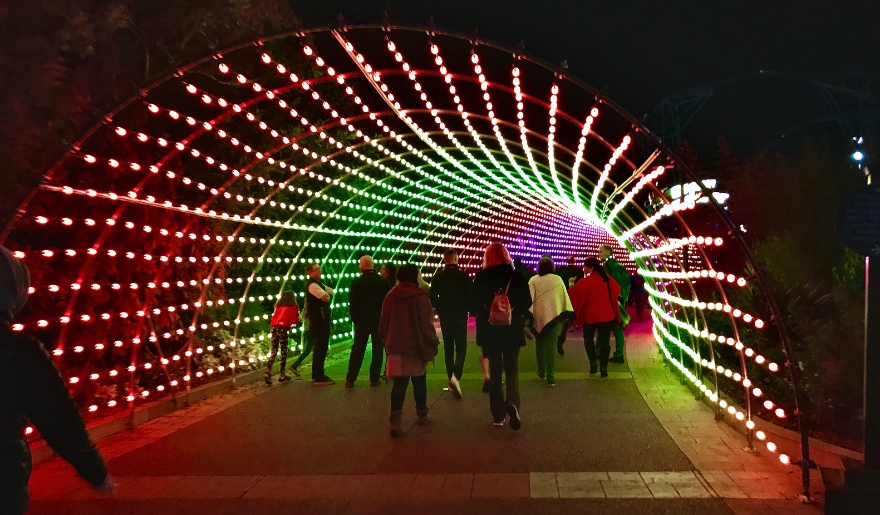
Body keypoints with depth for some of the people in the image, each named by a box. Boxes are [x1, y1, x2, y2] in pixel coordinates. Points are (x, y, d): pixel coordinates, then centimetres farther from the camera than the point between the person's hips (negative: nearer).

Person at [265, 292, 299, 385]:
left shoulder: (278, 306, 24)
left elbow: (273, 318, 23)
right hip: (283, 329, -5)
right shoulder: (293, 307, 10)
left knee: (274, 351, 11)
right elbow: (295, 321, 6)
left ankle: (268, 372, -2)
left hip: (274, 328, 5)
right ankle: (282, 375, 3)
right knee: (284, 352, 3)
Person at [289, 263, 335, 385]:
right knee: (321, 348, -10)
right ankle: (319, 378, -9)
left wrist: (326, 294, 0)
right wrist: (326, 295, -3)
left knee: (320, 347, 14)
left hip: (322, 319, 10)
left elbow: (331, 291, 21)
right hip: (319, 320, -10)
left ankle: (316, 375, 21)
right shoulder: (312, 284, -15)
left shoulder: (318, 283, 18)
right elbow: (325, 298, -26)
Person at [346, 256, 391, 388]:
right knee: (378, 349, 8)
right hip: (380, 321, 1)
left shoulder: (357, 283, -10)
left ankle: (350, 379, 6)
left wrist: (354, 319, 5)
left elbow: (352, 303, -8)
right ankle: (374, 379, 7)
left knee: (357, 350, 6)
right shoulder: (383, 282, -4)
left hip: (362, 321, -1)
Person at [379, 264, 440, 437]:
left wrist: (387, 341, 20)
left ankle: (395, 421, -13)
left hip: (395, 347, 3)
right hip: (416, 347, -3)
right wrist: (432, 345, -4)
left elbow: (383, 324, 10)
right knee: (419, 382, 15)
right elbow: (426, 325, -13)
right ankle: (422, 415, 29)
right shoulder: (420, 297, -10)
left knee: (399, 384, -1)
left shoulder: (391, 296, 5)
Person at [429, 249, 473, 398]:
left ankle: (451, 379, 17)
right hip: (460, 317, -2)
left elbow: (433, 298, -3)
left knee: (448, 349, 13)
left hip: (445, 318, 2)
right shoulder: (464, 276, -9)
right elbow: (471, 296, -9)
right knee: (461, 348, 0)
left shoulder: (438, 277, -3)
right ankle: (455, 376, -22)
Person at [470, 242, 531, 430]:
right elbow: (527, 303, -2)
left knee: (495, 371, 11)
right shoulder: (516, 277, -5)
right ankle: (512, 403, -17)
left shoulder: (481, 278, -7)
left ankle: (498, 415, 12)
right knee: (512, 369, 9)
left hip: (489, 331, 0)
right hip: (512, 330, 0)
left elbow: (474, 306, -5)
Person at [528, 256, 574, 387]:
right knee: (551, 346, -1)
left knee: (540, 345, 18)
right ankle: (550, 377, -7)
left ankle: (541, 372, 28)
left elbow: (530, 299, -7)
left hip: (538, 317, 0)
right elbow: (565, 297, 3)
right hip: (554, 316, 0)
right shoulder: (557, 279, 1)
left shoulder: (533, 280, -3)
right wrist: (567, 315, 9)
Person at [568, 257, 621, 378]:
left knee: (588, 339, 16)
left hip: (591, 316, -4)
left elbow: (573, 292, -17)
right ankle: (603, 367, 2)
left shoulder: (586, 281, -14)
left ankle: (593, 362, 5)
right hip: (607, 315, 4)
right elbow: (617, 290, 21)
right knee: (604, 342, 7)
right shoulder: (608, 279, 3)